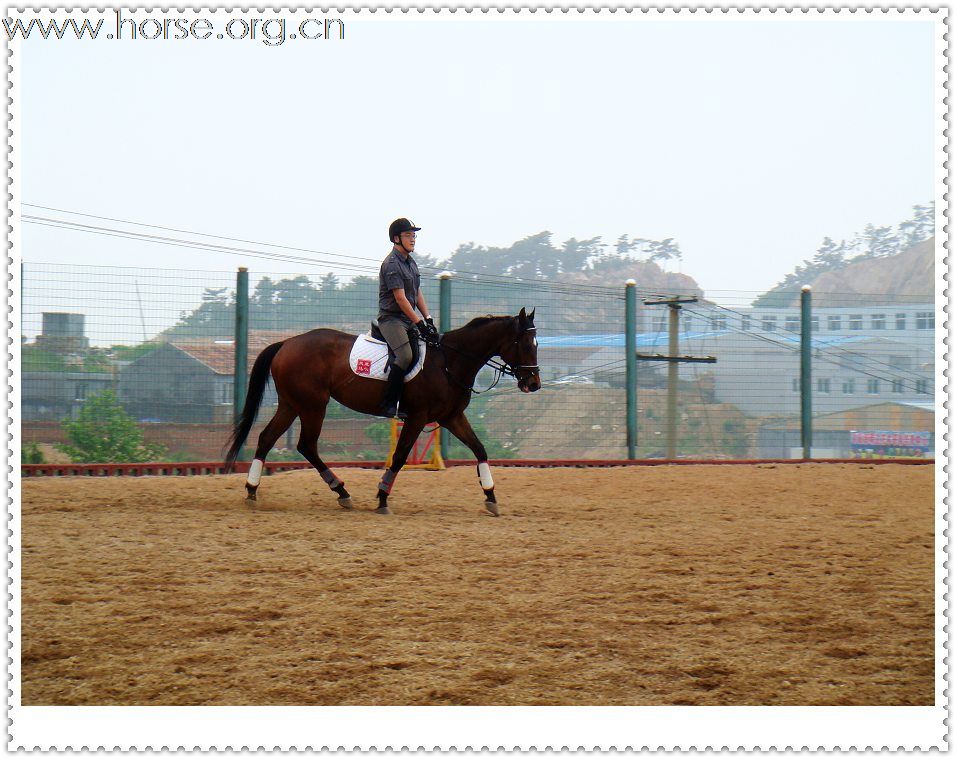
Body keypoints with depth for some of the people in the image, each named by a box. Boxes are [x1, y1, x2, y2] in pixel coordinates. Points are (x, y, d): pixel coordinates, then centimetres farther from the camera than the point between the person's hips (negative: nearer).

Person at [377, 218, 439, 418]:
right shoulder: (391, 264, -12)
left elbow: (418, 294, 18)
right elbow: (400, 298, -18)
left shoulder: (411, 262, 17)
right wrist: (420, 324, -21)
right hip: (391, 318, -9)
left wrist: (428, 319, 6)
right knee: (405, 356, -26)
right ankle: (389, 405, -23)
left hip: (409, 319, 9)